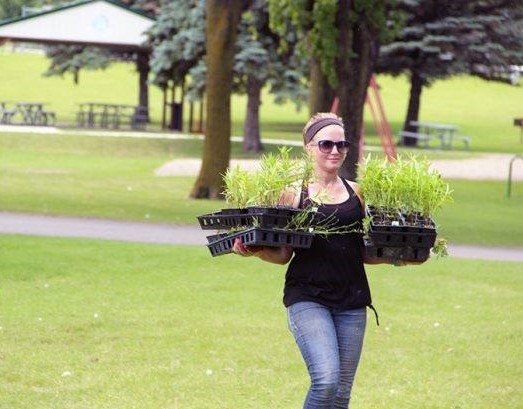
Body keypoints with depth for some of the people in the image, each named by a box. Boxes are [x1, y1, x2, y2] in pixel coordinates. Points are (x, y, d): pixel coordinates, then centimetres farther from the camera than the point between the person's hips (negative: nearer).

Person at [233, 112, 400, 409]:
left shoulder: (356, 192, 11)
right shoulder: (294, 193, 1)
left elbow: (364, 253, 14)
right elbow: (284, 254, 1)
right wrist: (255, 250, -17)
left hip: (352, 300, 4)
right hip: (308, 297, -4)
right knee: (326, 381, -22)